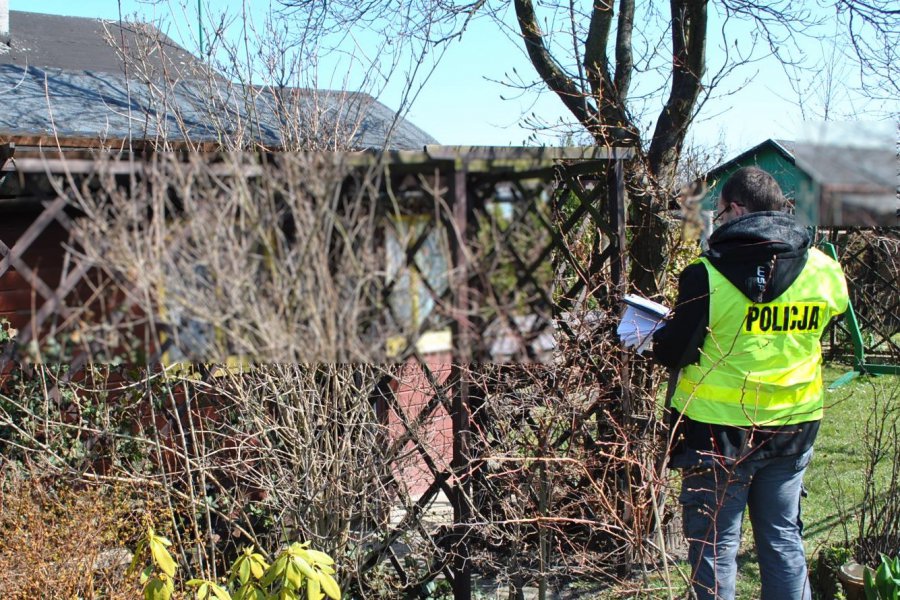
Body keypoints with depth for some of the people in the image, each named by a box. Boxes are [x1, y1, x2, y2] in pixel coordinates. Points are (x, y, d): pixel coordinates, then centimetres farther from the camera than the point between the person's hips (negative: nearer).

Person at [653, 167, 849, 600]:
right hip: (794, 429, 4)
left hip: (720, 431, -4)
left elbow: (673, 352, -11)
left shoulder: (708, 275, -17)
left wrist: (659, 336, 11)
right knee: (782, 538, 17)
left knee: (714, 545, 8)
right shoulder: (824, 271, -4)